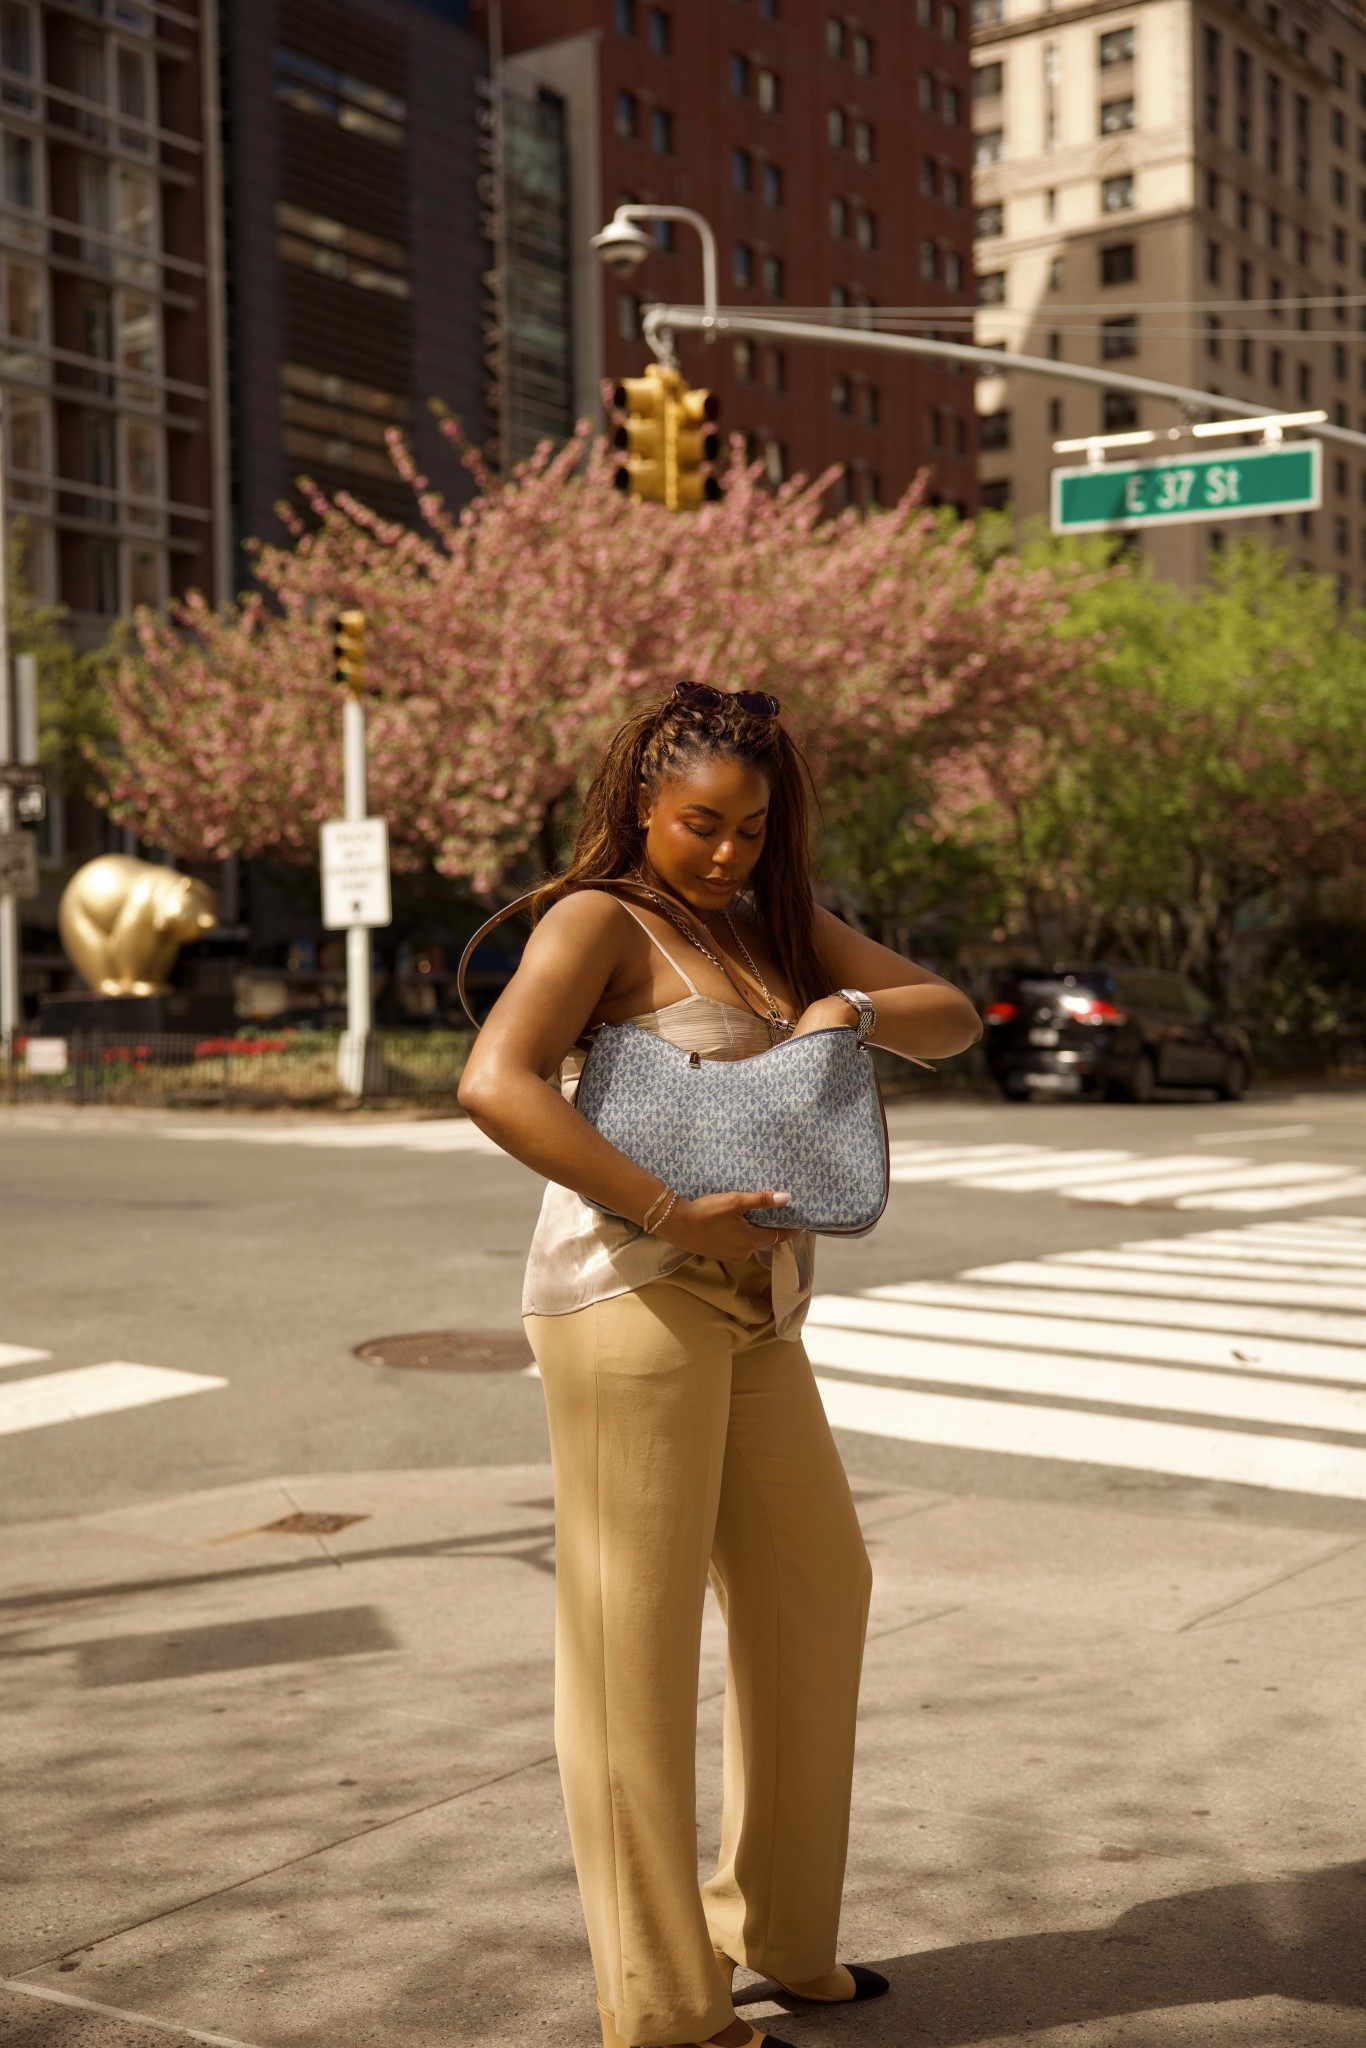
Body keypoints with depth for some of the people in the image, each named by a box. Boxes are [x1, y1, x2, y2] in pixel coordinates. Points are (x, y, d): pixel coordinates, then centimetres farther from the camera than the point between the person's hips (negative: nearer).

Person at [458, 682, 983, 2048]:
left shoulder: (777, 923, 16)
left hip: (751, 1311, 9)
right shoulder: (601, 921, -7)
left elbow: (953, 1018, 14)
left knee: (814, 1591, 16)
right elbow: (496, 1084, -24)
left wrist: (855, 1009, -7)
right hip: (631, 1302, -8)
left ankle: (774, 1928, 34)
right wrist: (671, 1213, -24)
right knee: (633, 1633, -1)